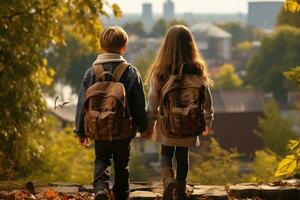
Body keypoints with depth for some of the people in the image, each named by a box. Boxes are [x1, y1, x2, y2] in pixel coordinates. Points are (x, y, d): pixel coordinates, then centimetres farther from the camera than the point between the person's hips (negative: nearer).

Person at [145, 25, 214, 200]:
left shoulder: (161, 71, -12)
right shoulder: (197, 70, -9)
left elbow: (153, 99, -7)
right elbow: (206, 97, -2)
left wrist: (150, 124, 4)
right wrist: (208, 120, 13)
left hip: (166, 124, -1)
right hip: (189, 124, 1)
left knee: (166, 153, 16)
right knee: (183, 155, 17)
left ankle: (168, 179, -11)